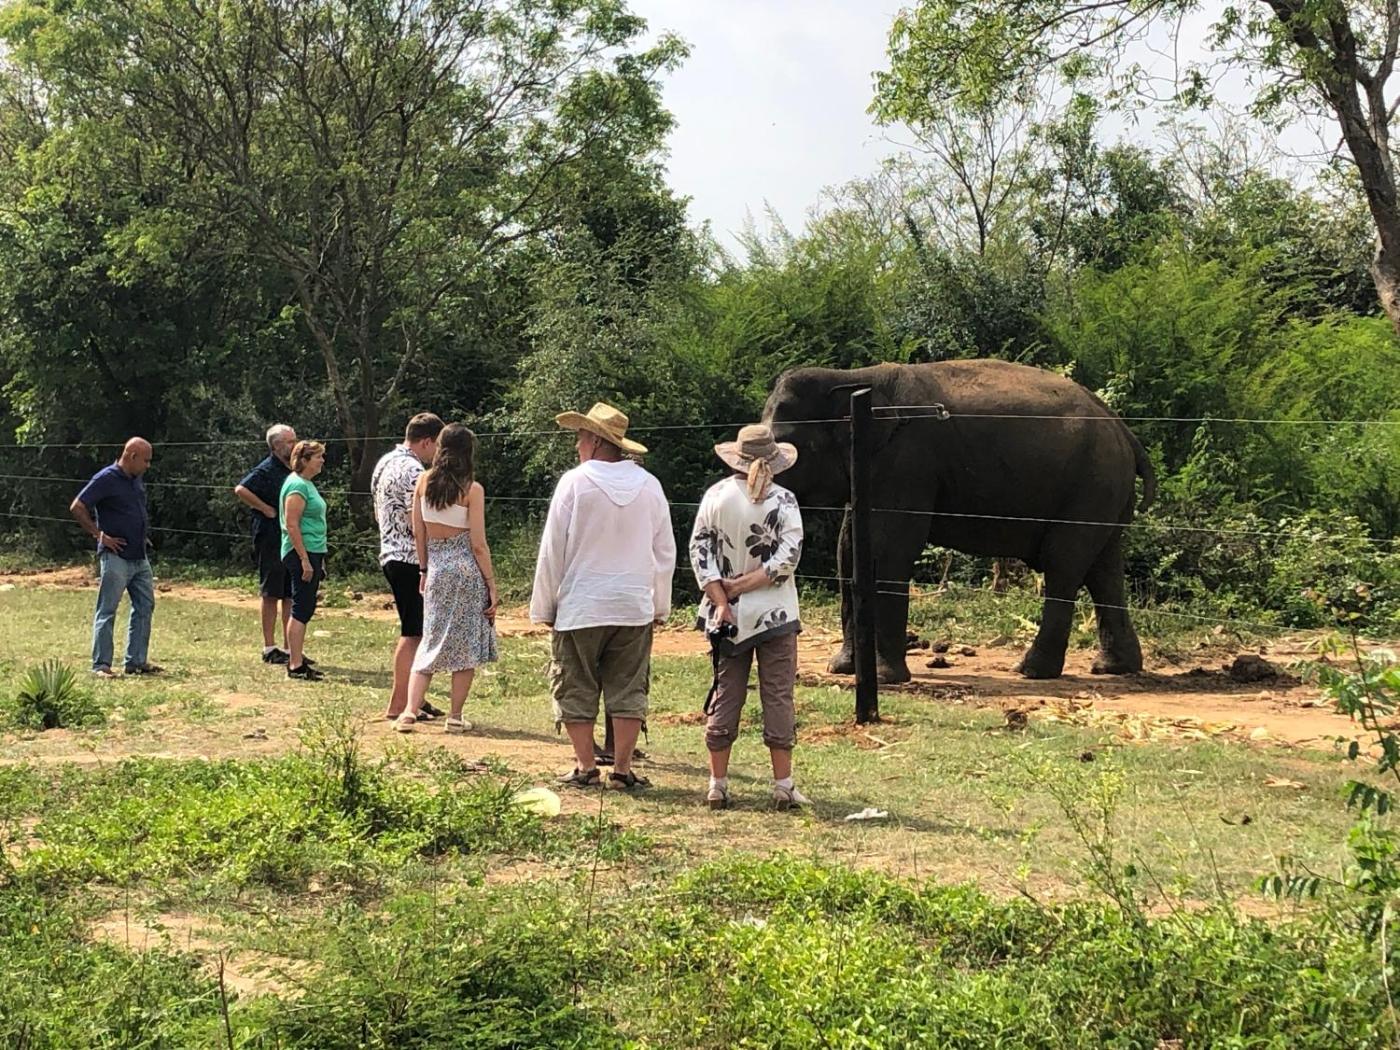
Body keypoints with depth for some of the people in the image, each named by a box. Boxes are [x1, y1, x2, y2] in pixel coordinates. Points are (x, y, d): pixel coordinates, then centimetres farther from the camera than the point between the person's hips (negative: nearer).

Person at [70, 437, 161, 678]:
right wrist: (99, 535, -13)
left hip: (140, 557, 9)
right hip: (116, 557, -8)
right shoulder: (106, 479, -12)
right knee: (107, 611, -3)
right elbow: (77, 508, -14)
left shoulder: (137, 481, 13)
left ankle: (136, 661, 18)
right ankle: (101, 665, 0)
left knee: (144, 607, 10)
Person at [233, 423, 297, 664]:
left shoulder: (291, 471, 13)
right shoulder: (266, 470, -11)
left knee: (290, 595, 10)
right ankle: (269, 648, 6)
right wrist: (265, 509, -20)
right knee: (271, 594, -1)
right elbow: (241, 489, -25)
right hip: (271, 540, -8)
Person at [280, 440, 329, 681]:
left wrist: (319, 559, 23)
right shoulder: (297, 485, -14)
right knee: (301, 610, -8)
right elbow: (291, 525, -20)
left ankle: (296, 659, 20)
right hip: (301, 553, -10)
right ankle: (296, 666, -6)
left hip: (313, 552, 10)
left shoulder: (307, 484, 16)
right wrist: (305, 560, -23)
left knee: (304, 610, 13)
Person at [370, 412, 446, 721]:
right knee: (413, 633, -4)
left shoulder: (385, 462, 13)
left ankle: (411, 698, 22)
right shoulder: (413, 471, -18)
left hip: (389, 554, 10)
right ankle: (398, 704, 0)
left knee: (414, 630, 17)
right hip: (411, 559, -10)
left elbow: (378, 513, 21)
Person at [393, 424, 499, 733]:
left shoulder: (423, 482, 2)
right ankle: (456, 716, 9)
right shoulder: (472, 489, -9)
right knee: (466, 644, 7)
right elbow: (478, 544, -9)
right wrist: (492, 584, -2)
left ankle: (410, 710, 0)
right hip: (466, 569, -4)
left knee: (431, 641, 12)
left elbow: (418, 534, 6)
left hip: (436, 568, 4)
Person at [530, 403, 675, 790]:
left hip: (580, 608, -3)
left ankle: (585, 768, 9)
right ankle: (623, 768, 8)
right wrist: (660, 606, 19)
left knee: (576, 689, 7)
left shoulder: (574, 483, -9)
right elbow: (665, 552, 9)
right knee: (628, 689, 8)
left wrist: (544, 606, 4)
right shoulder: (649, 486, 2)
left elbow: (553, 551, -5)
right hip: (635, 607, 3)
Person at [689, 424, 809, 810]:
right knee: (778, 696, 4)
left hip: (728, 616, 2)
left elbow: (699, 552, -4)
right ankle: (783, 785, 5)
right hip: (775, 614, -2)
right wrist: (743, 584, -11)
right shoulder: (783, 500, -6)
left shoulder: (716, 496, 0)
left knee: (725, 696, 9)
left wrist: (722, 601, -7)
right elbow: (788, 557, -14)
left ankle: (718, 785, 11)